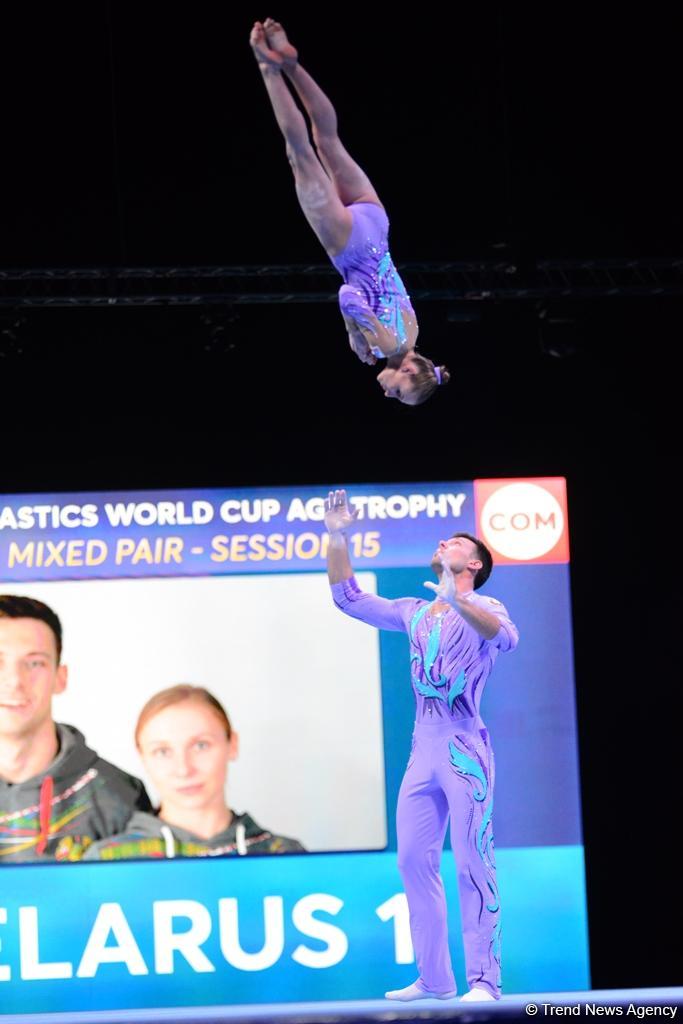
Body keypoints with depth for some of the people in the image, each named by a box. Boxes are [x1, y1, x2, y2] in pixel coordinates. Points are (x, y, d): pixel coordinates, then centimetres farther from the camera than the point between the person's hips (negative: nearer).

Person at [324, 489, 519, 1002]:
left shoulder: (483, 608, -2)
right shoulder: (414, 613, 17)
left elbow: (506, 636, -25)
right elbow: (349, 598, 22)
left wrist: (458, 600, -42)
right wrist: (338, 538, 11)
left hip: (465, 752, -7)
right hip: (423, 751, 7)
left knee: (473, 866, -10)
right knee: (414, 862, 6)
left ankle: (485, 980, -9)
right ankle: (434, 979, 12)